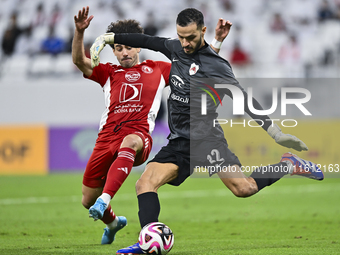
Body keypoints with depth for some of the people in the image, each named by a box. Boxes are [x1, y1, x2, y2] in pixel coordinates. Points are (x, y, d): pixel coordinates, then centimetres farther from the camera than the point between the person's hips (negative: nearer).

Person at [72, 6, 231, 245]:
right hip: (108, 135, 3)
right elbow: (79, 60, 7)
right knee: (88, 200, 7)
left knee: (129, 142, -43)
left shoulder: (157, 69, 23)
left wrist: (218, 40, 14)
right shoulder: (109, 73, 23)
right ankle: (112, 223, 43)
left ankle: (105, 201, -55)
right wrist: (79, 32, -10)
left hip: (139, 134, -3)